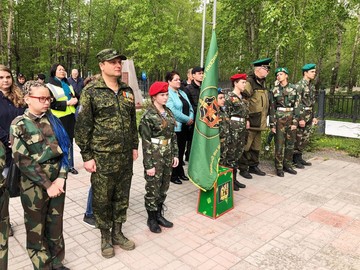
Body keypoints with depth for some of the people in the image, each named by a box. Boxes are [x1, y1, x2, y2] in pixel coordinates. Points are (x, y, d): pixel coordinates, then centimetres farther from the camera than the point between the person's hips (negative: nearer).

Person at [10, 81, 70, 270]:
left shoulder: (53, 120, 4)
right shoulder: (19, 124, -7)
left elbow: (65, 150, 2)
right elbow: (23, 160, -13)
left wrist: (61, 178, -10)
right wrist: (47, 185, -14)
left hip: (57, 180, 4)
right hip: (35, 185, -3)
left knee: (56, 226, 15)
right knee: (36, 229, 12)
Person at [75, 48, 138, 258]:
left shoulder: (127, 91, 8)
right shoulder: (91, 92, -7)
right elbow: (83, 126, -8)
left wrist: (135, 146, 12)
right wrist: (87, 156, -10)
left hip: (125, 157, 5)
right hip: (102, 157, -4)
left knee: (122, 197, 15)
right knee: (102, 199, 8)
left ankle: (118, 232, 33)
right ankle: (106, 237, 28)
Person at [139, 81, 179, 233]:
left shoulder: (168, 112, 7)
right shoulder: (148, 116, -13)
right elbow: (146, 142, -15)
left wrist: (175, 154, 9)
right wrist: (149, 165, -16)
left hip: (167, 156, 7)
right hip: (154, 156, -6)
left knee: (164, 187, 15)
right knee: (153, 189, 6)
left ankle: (159, 214, 32)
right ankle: (151, 218, 23)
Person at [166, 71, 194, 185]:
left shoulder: (182, 93, 16)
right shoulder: (168, 94, -11)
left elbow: (190, 107, 14)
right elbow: (173, 111, -22)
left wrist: (191, 118, -5)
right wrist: (187, 119, -16)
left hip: (185, 127, 8)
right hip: (175, 127, -8)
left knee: (181, 150, 14)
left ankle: (180, 172, 26)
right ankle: (173, 175, 12)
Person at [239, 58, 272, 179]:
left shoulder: (262, 83, 15)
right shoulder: (249, 82, -16)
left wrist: (264, 118, 23)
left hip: (259, 122, 9)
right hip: (250, 122, -9)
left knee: (256, 146, 17)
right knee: (246, 146, 1)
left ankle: (253, 166, 30)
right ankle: (243, 168, 12)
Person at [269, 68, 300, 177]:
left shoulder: (294, 88, 4)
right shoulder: (274, 90, 1)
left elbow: (296, 106, 2)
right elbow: (272, 108, 0)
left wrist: (295, 121, -6)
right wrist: (272, 124, -4)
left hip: (291, 118, 2)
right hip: (279, 119, -2)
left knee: (290, 143, 8)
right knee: (279, 144, -2)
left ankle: (288, 165, 21)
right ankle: (279, 168, 8)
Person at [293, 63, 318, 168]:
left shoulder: (312, 86, 14)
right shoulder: (299, 85, -13)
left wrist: (313, 116, 17)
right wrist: (300, 118, -20)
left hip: (309, 117, 8)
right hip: (301, 116, -8)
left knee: (305, 139, 13)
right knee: (298, 139, -1)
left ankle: (299, 157, 25)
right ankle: (295, 160, 10)